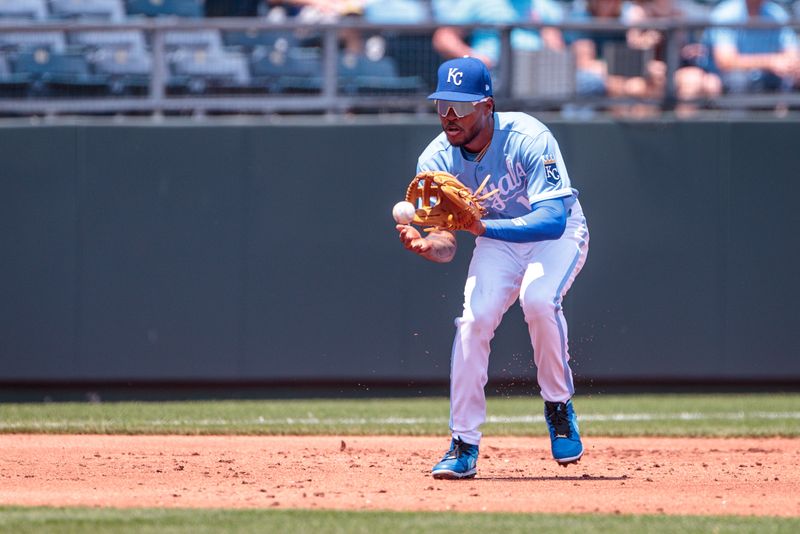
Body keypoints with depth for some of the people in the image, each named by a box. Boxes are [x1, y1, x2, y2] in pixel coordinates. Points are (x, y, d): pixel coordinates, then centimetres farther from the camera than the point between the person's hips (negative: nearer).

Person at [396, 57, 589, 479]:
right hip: (496, 237, 4)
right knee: (474, 319, -18)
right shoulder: (436, 159, -18)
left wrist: (483, 226, -52)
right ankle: (463, 446, -8)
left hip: (557, 233, -4)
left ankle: (559, 406, -10)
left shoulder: (528, 139, -32)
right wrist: (424, 245, -44)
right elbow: (447, 246, -18)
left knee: (538, 298, -32)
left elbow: (552, 220, -41)